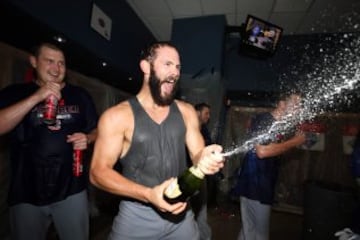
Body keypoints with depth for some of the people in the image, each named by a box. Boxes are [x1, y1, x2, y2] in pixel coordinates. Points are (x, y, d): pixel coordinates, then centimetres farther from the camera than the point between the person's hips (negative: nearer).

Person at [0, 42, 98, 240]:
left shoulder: (80, 95, 4)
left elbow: (96, 130, 10)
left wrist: (87, 139, -12)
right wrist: (37, 97, -21)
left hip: (71, 190, 1)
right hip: (26, 194, 0)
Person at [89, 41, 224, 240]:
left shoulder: (186, 111, 1)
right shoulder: (117, 116, -11)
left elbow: (197, 155, 1)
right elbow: (98, 172, -12)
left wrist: (206, 159, -23)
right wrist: (148, 194, -25)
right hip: (136, 216, -3)